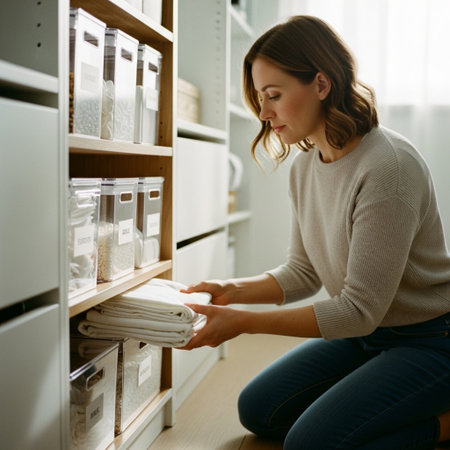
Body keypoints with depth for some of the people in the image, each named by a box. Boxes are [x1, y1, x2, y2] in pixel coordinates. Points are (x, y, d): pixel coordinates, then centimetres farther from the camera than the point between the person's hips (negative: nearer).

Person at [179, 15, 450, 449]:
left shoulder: (389, 167, -28)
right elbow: (303, 273, 6)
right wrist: (234, 291, -10)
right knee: (258, 411, 8)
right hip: (366, 333, 8)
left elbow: (359, 309, -27)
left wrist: (245, 322, -27)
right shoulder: (304, 166, -2)